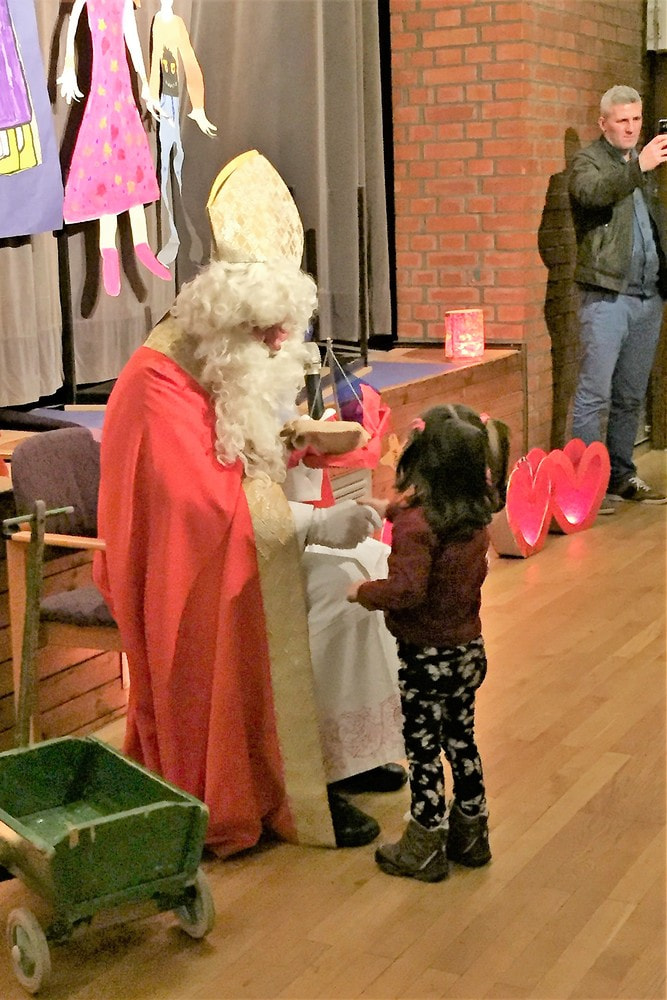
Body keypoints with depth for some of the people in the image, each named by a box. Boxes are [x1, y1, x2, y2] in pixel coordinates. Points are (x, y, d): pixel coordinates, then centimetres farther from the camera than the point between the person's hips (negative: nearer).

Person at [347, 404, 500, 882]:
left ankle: (426, 847, 18)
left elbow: (407, 590, -32)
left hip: (427, 658, -7)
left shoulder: (415, 525, -25)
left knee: (423, 751, 7)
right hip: (469, 650, 7)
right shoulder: (476, 514, -1)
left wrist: (363, 591, -16)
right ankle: (470, 833, 34)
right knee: (461, 739, 21)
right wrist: (392, 509, 27)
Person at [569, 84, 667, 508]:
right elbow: (592, 191, -25)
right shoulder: (588, 161, -2)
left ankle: (622, 476, 21)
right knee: (595, 393, -8)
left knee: (631, 396, 12)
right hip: (607, 296, -7)